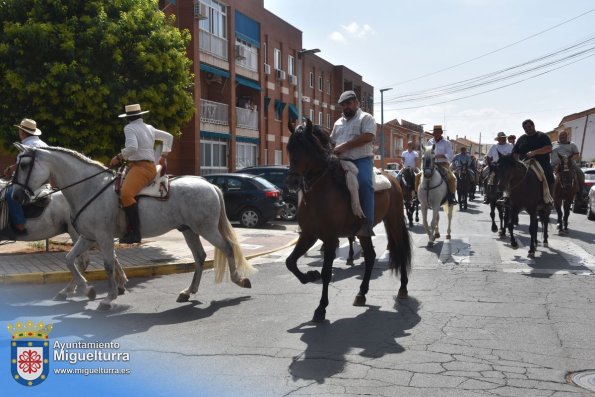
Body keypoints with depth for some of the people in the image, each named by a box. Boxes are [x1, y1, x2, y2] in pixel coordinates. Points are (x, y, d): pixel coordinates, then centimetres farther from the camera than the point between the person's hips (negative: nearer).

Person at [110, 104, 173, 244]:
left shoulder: (129, 128, -4)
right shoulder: (150, 128, 21)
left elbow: (132, 147, -21)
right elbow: (169, 137, 30)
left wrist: (118, 157, -9)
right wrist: (164, 156, 31)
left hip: (141, 167, -10)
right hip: (151, 166, 10)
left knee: (125, 193, -28)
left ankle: (134, 232, -38)